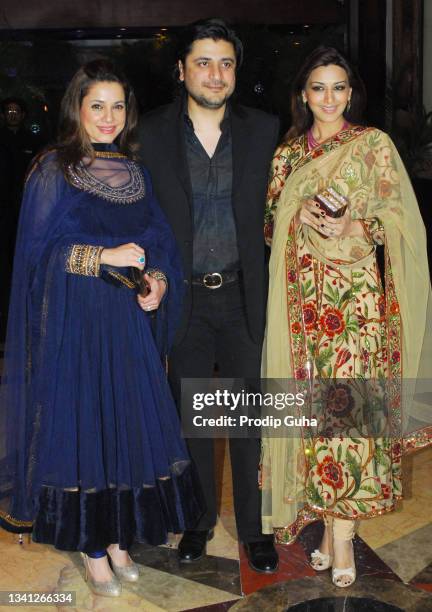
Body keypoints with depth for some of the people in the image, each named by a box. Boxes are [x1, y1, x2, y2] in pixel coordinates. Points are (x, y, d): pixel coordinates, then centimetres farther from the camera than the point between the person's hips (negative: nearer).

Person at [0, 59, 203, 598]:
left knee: (130, 424, 7)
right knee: (81, 427, 2)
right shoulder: (53, 171, -3)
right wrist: (105, 256, -16)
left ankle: (117, 538, 24)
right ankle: (91, 549, 19)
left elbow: (159, 242, 12)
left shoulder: (136, 173, 12)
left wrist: (158, 280, -8)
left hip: (128, 321, 5)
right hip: (74, 321, -4)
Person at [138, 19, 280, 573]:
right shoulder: (151, 133, -3)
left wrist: (266, 287, -4)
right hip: (184, 298, 0)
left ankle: (252, 526, 28)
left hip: (243, 294, 0)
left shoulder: (263, 130, 0)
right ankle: (200, 518, 34)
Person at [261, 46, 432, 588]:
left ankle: (341, 541, 2)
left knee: (346, 401, -7)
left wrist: (354, 226, -18)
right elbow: (272, 223, 15)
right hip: (303, 295, 3)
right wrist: (301, 217, -6)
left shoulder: (374, 144, 4)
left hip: (355, 293, -3)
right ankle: (329, 526, 16)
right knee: (314, 401, 4)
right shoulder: (288, 152, 14)